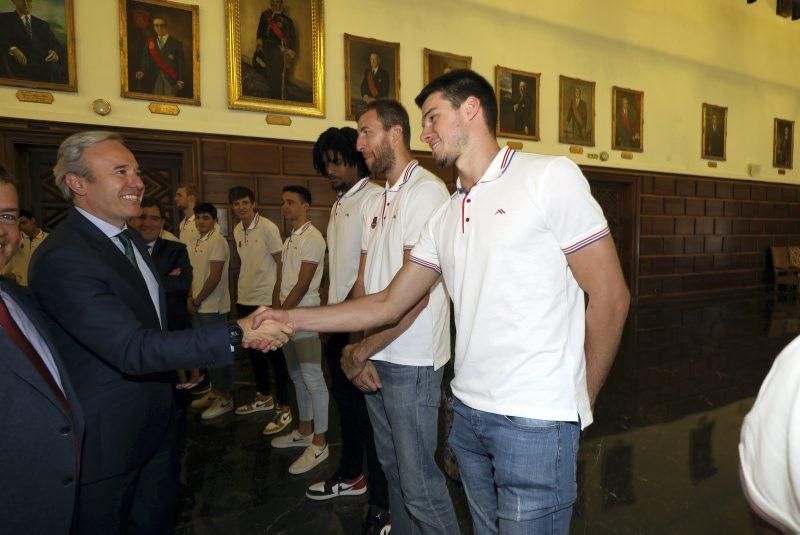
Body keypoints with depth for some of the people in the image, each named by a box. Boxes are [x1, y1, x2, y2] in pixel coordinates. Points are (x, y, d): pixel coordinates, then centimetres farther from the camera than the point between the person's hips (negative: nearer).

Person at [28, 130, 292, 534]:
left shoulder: (130, 239, 7)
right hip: (105, 438, -8)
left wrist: (181, 363, 20)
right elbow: (132, 350, -32)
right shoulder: (62, 257, -25)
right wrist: (238, 334, -36)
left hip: (156, 422, 9)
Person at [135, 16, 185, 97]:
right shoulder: (149, 42, 13)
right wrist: (142, 72, -12)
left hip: (171, 81, -2)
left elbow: (181, 64, 2)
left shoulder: (176, 44, 5)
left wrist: (181, 81, -7)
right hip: (154, 81, 2)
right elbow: (145, 60, 7)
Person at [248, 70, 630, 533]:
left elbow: (610, 297, -7)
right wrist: (292, 318, 3)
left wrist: (577, 404, 0)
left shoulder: (550, 177, -8)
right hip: (468, 412, 6)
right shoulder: (445, 217, 9)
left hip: (536, 421, -5)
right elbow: (388, 305, 9)